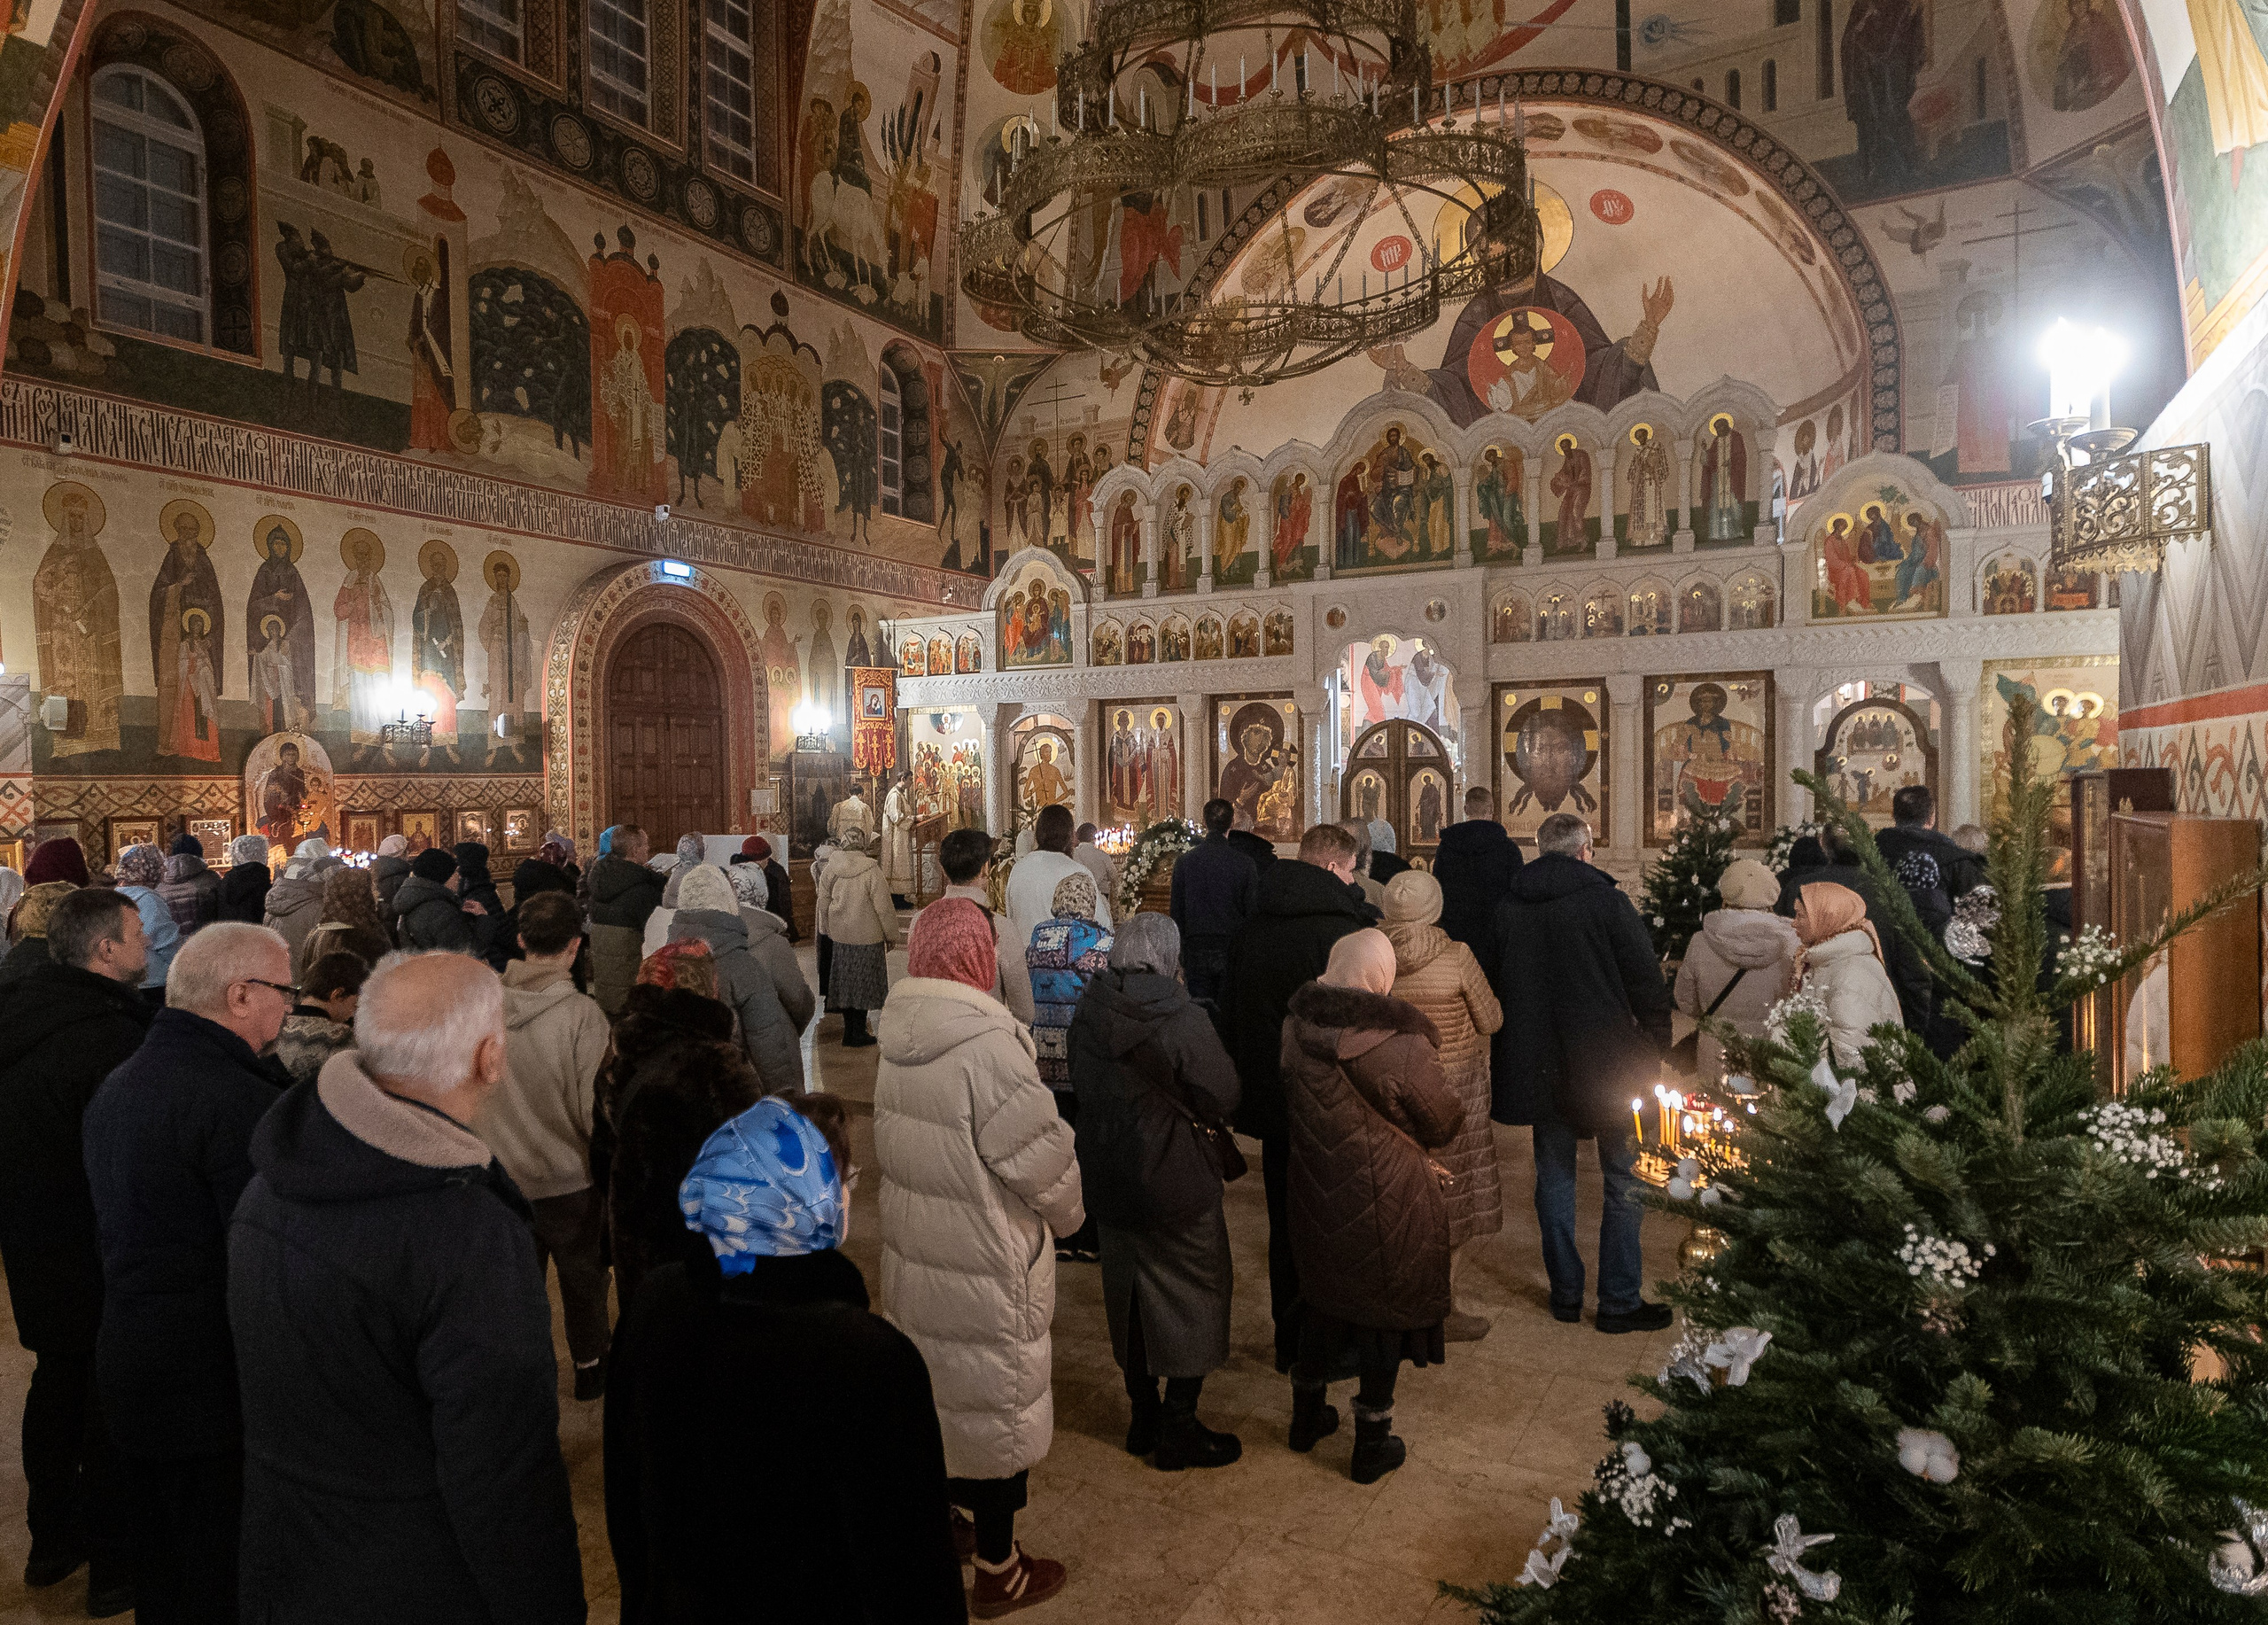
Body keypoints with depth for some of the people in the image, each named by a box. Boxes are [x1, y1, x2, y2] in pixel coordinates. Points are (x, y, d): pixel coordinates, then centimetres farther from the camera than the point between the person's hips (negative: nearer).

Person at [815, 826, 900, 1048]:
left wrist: (827, 929, 21)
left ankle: (851, 1033, 24)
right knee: (862, 985, 6)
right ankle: (855, 1036, 10)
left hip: (840, 936, 5)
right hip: (867, 936, -4)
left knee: (845, 983, 14)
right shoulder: (871, 871, -17)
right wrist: (892, 936, 0)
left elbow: (823, 903, 6)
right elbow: (884, 907, -13)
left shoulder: (831, 869, -4)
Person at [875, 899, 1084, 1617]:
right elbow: (1045, 1158, -19)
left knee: (938, 1393, 25)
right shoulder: (988, 1048, -27)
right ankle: (998, 1573, 31)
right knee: (997, 1406, 13)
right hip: (986, 1269, -6)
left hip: (912, 1254, 7)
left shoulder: (896, 1040, -5)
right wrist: (1067, 1216, 0)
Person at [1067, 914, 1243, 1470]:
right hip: (1177, 1189, -5)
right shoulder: (1184, 1021, -21)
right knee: (1194, 1303, 13)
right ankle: (1180, 1432, 22)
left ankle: (1143, 1417, 35)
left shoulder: (1087, 1013, -5)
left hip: (1106, 1185, 6)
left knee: (1129, 1301, 21)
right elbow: (1223, 1100, -14)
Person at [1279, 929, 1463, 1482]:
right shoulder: (1401, 1046, -26)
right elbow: (1444, 1124, -11)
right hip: (1386, 1206, -5)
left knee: (1323, 1299, 24)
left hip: (1317, 1199, 5)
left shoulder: (1295, 1029, -10)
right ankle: (1372, 1445, 29)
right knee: (1386, 1312, 14)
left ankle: (1307, 1416, 43)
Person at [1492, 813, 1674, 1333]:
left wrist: (1497, 1054, 19)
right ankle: (1619, 1302, 12)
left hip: (1537, 1067, 4)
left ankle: (1565, 1294, 21)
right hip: (1606, 1063, -3)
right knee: (1623, 1182, 8)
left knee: (1554, 1177, 14)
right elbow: (1648, 984, -9)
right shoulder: (1606, 900, -9)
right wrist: (1654, 1051, 3)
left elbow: (1489, 987, 9)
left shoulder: (1505, 905, 2)